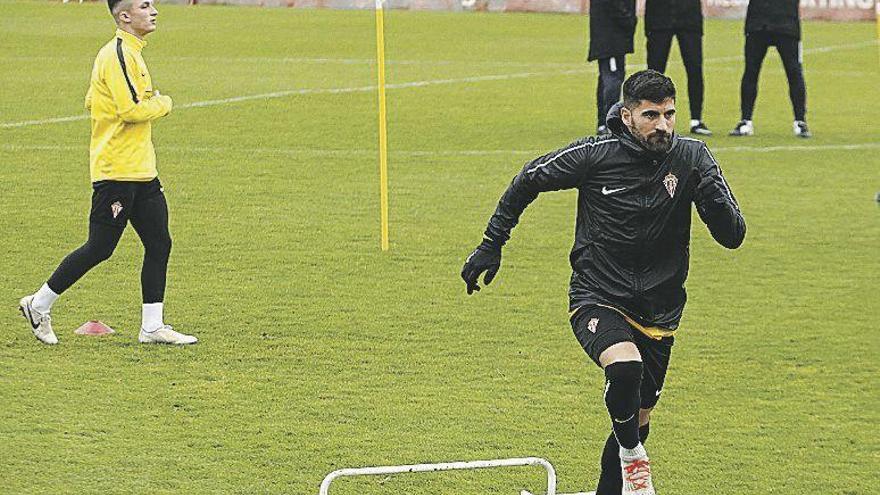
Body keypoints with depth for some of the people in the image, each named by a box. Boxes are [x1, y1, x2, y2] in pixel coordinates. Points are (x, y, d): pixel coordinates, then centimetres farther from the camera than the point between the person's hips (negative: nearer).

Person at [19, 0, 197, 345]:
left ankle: (152, 327, 9)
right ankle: (39, 306, 11)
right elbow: (133, 110, -24)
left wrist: (148, 101, 12)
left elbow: (91, 102, 22)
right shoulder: (118, 55, -16)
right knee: (99, 249, -3)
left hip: (141, 173, 10)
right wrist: (163, 104, -5)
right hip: (116, 171, -10)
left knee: (159, 244, 5)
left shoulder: (130, 53, 16)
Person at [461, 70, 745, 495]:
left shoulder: (691, 158, -7)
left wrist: (714, 199, -30)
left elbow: (733, 237, -9)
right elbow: (528, 180, 4)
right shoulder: (595, 155, -13)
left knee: (636, 423, 12)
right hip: (597, 301, -3)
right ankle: (632, 456, -9)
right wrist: (491, 245, 4)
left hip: (658, 312, 4)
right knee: (624, 365, -33)